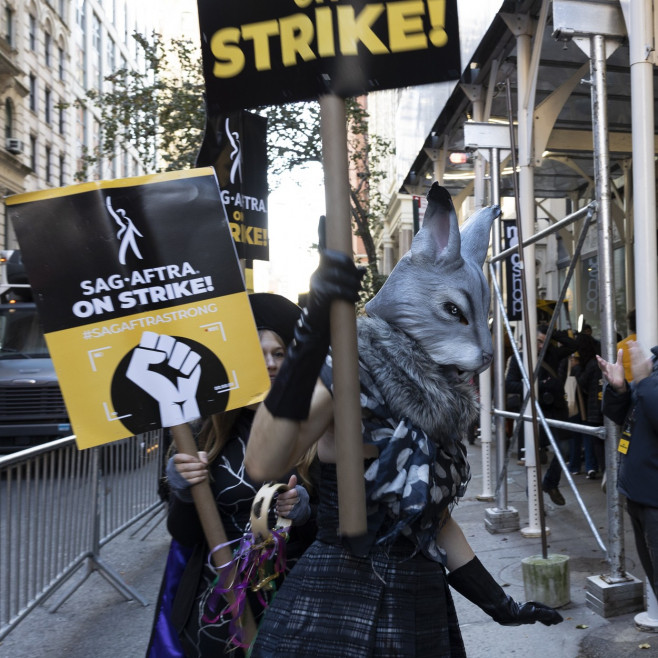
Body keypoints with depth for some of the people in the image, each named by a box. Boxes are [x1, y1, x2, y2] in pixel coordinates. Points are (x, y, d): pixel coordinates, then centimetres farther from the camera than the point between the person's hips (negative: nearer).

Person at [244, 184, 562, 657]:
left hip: (422, 610, 7)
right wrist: (313, 332, -37)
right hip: (336, 606, -7)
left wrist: (499, 604, 18)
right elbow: (264, 465, -31)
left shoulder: (439, 403, 7)